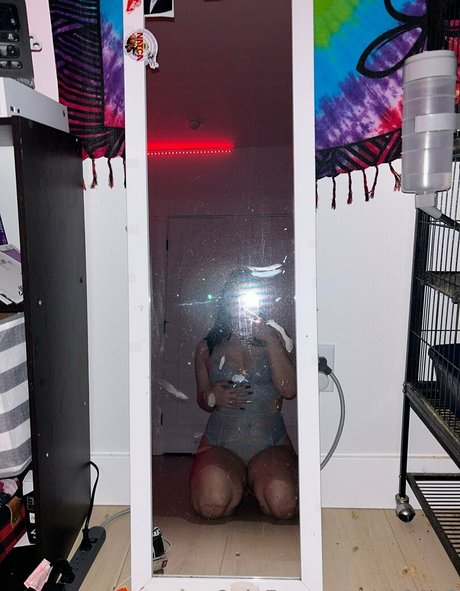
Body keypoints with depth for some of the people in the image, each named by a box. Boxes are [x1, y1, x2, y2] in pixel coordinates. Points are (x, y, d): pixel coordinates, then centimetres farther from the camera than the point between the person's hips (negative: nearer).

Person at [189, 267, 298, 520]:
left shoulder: (274, 339, 6)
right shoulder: (208, 347, 9)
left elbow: (289, 390, -8)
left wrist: (270, 341, -13)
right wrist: (213, 397, -7)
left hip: (271, 444, 0)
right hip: (220, 443, 1)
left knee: (282, 504, -28)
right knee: (212, 504, -29)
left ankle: (255, 482, 8)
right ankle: (238, 482, 7)